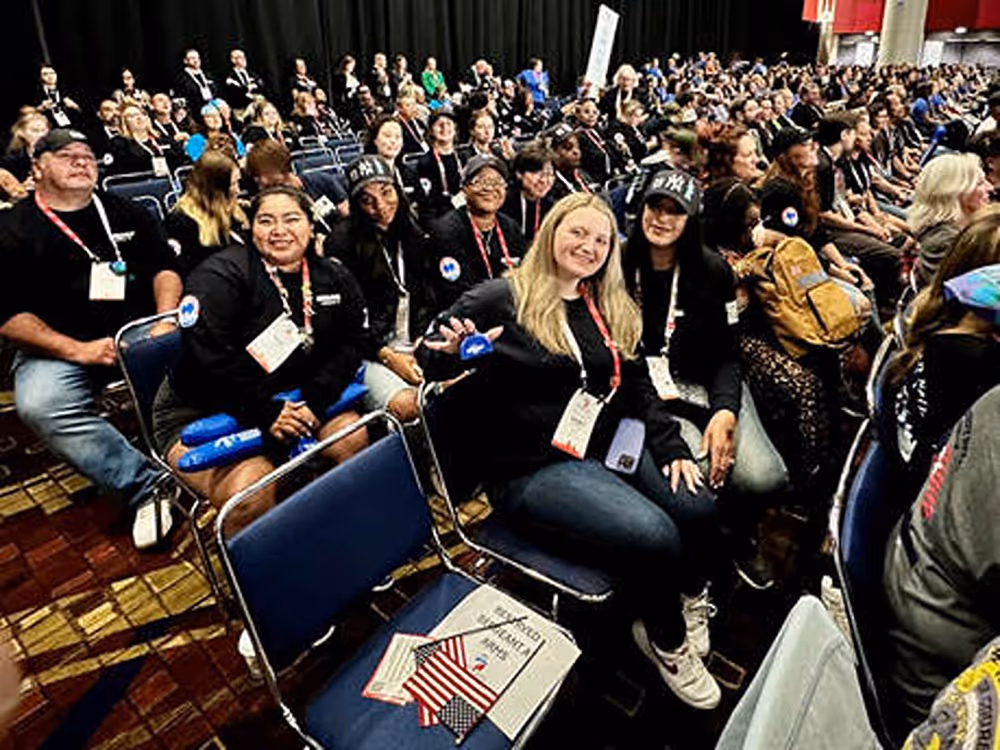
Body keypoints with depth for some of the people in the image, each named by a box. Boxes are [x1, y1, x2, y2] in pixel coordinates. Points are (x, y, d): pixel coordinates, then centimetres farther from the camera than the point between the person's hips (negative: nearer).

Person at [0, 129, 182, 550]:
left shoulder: (125, 214, 17)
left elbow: (164, 265, 13)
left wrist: (166, 319, -8)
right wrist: (77, 350, -15)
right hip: (57, 348, -2)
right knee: (38, 406, -32)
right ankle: (145, 484, -30)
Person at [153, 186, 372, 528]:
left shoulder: (334, 279, 4)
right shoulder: (222, 273, -14)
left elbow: (353, 342, 1)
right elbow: (209, 356, -22)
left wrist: (314, 400, -13)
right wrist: (265, 413, -22)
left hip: (290, 403, 5)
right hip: (201, 414, -5)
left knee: (353, 437, -16)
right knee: (250, 491, -29)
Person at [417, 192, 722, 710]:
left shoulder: (610, 310, 15)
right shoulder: (500, 299, -5)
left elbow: (637, 387, 16)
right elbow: (428, 357, 0)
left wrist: (671, 447, 3)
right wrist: (452, 353, -24)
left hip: (609, 445, 7)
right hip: (532, 467, -6)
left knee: (698, 509, -17)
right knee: (655, 539, -23)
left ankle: (687, 599, 18)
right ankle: (666, 641, 10)